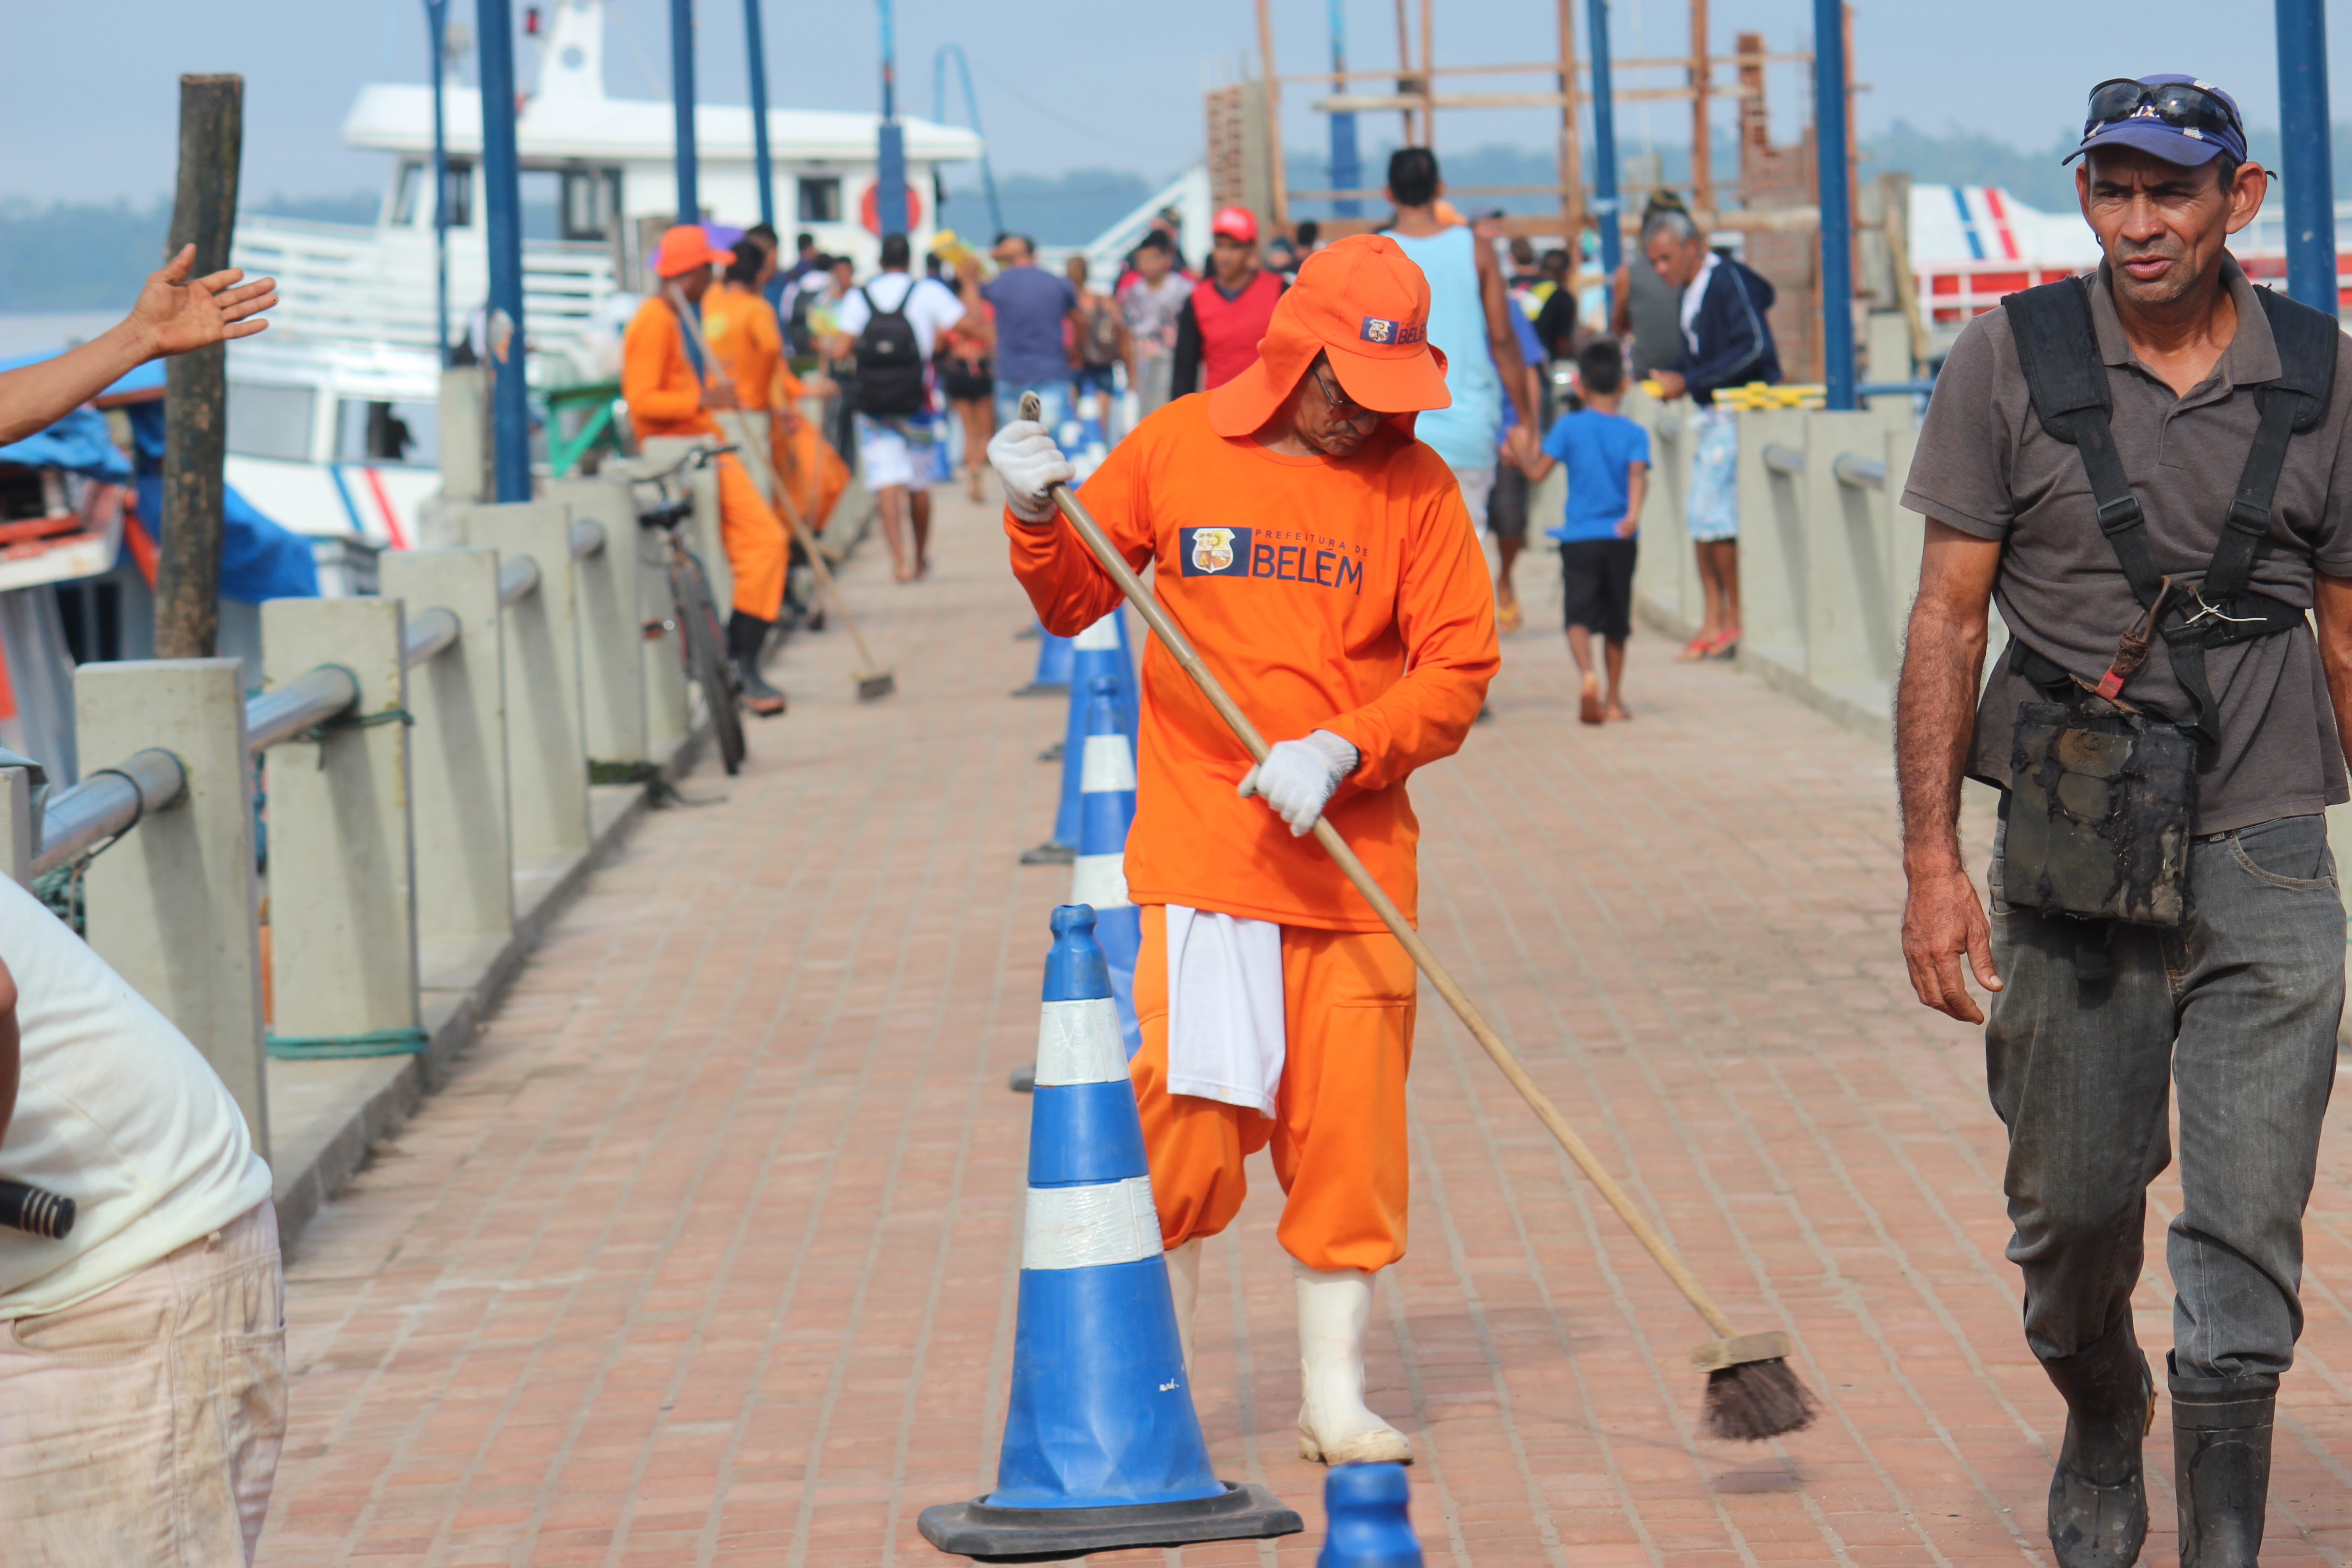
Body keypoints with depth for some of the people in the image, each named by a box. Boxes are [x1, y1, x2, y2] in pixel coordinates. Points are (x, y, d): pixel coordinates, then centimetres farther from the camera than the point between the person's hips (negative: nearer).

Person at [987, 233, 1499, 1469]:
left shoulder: (1413, 484, 2)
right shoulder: (1177, 449, 3)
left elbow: (1457, 671, -2)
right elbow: (1076, 605, 13)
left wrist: (1342, 752, -16)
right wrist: (1039, 520, -6)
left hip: (1354, 856, 1)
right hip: (1199, 846, -1)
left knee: (1347, 1129, 3)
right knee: (1190, 1113, -7)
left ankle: (1336, 1398, 16)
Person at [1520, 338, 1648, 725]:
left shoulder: (1568, 426, 0)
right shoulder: (1634, 433, 2)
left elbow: (1537, 472, -4)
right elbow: (1637, 474, -16)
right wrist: (1633, 514, -29)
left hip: (1579, 537, -2)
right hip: (1620, 538, 2)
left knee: (1578, 616, -6)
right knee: (1616, 621, 14)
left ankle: (1587, 674, -34)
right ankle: (1614, 699, 22)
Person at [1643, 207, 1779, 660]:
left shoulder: (1727, 280, -14)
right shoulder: (1690, 290, 14)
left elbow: (1753, 347, -22)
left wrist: (1687, 381, -21)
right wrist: (1667, 376, 3)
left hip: (1741, 414, -10)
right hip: (1711, 415, 10)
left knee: (1718, 516, -10)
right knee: (1701, 520, 8)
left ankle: (1738, 620, -1)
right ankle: (1715, 620, 11)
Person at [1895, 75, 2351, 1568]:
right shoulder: (2012, 360, -1)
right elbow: (1949, 616, 0)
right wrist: (1932, 860, -5)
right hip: (2072, 864, 0)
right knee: (2075, 1206, 10)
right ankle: (2101, 1429, 38)